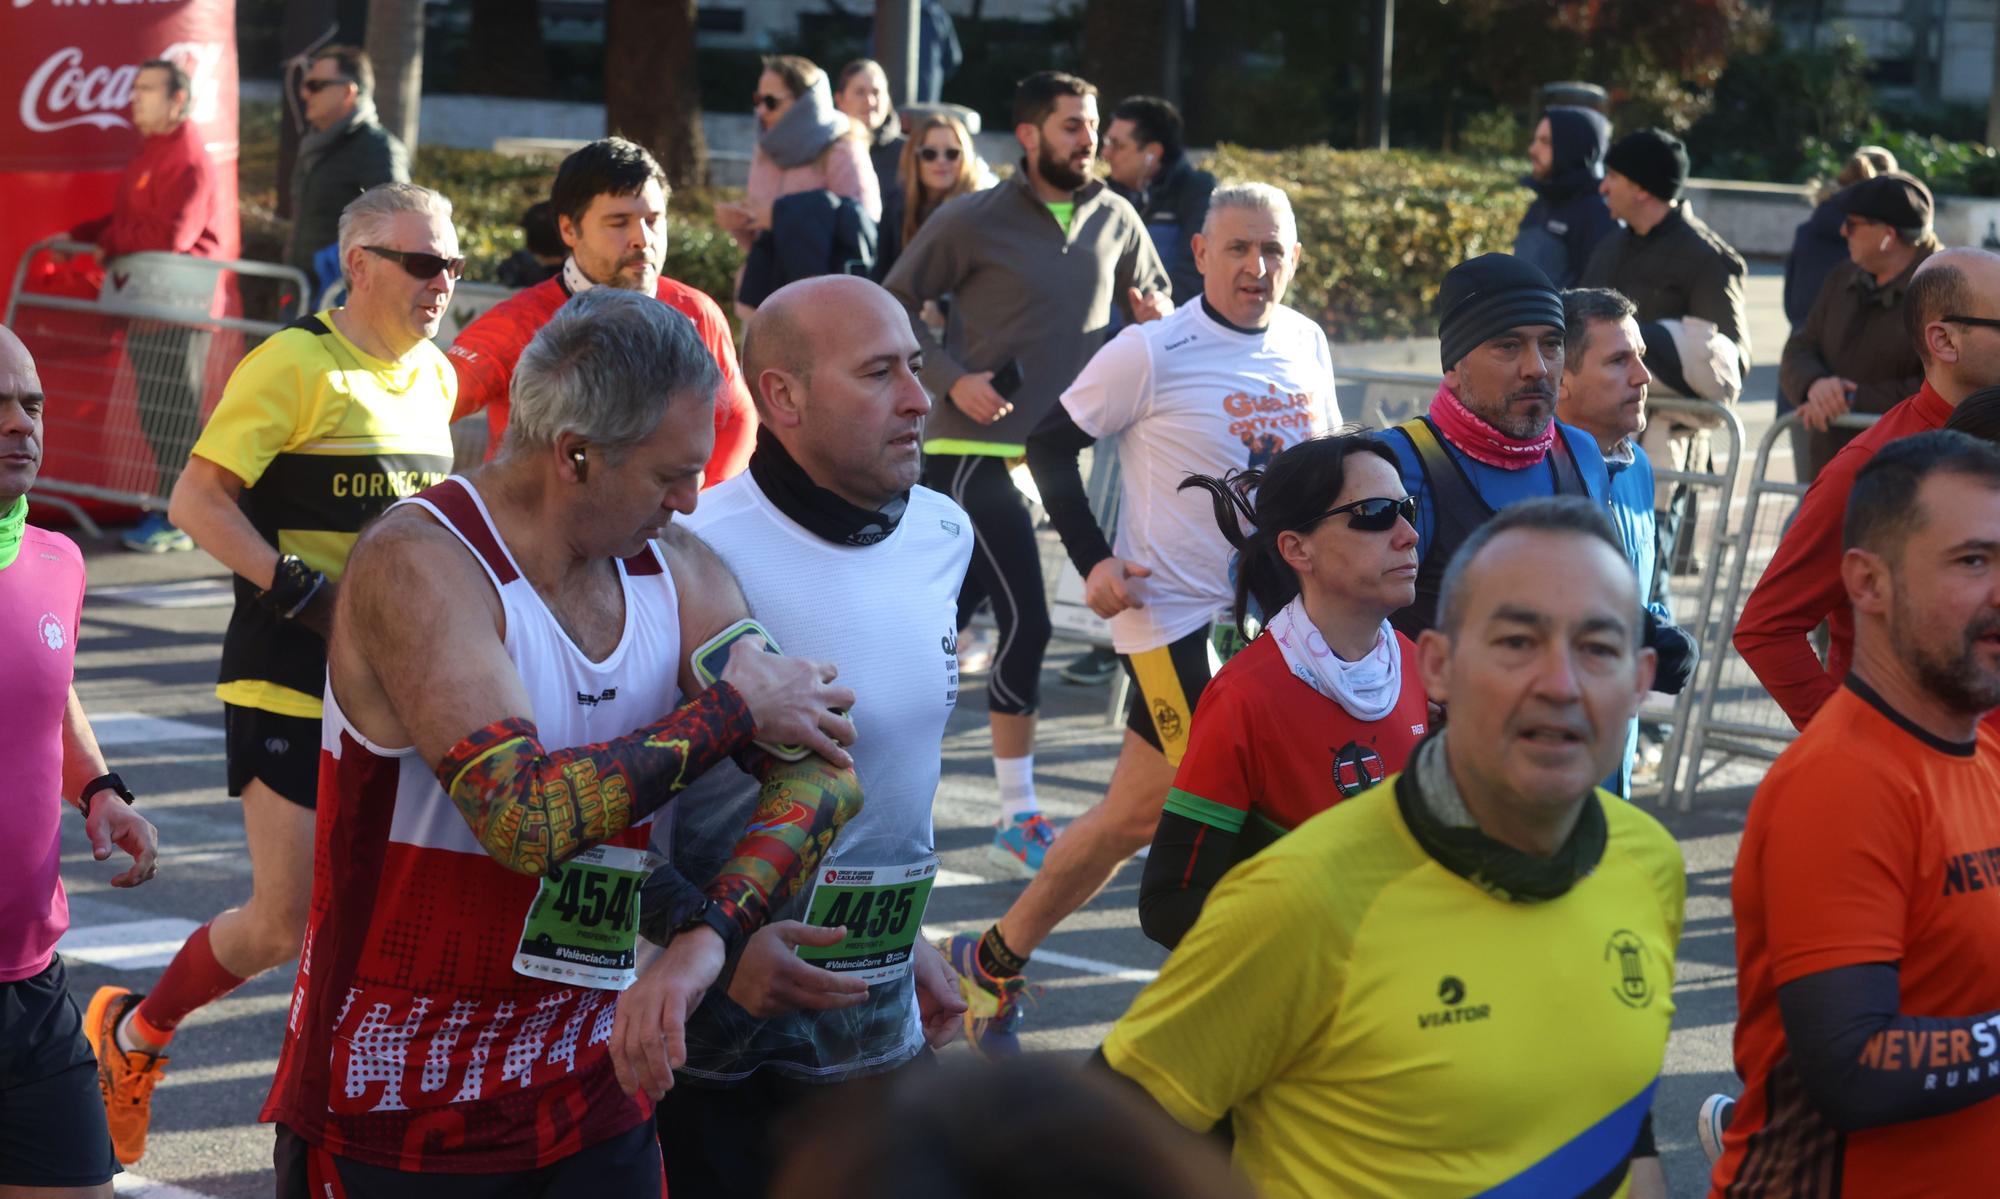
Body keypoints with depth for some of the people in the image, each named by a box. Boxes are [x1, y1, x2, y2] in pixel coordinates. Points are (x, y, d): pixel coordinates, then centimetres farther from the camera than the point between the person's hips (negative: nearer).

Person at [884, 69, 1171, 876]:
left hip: (1060, 448, 5)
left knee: (957, 612, 12)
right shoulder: (972, 222, -7)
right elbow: (896, 304, -1)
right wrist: (952, 377, -14)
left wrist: (1155, 316, -2)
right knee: (1025, 621, -11)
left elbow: (1153, 293, 23)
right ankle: (1018, 814, -1)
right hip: (976, 448, -5)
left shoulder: (1114, 220, 7)